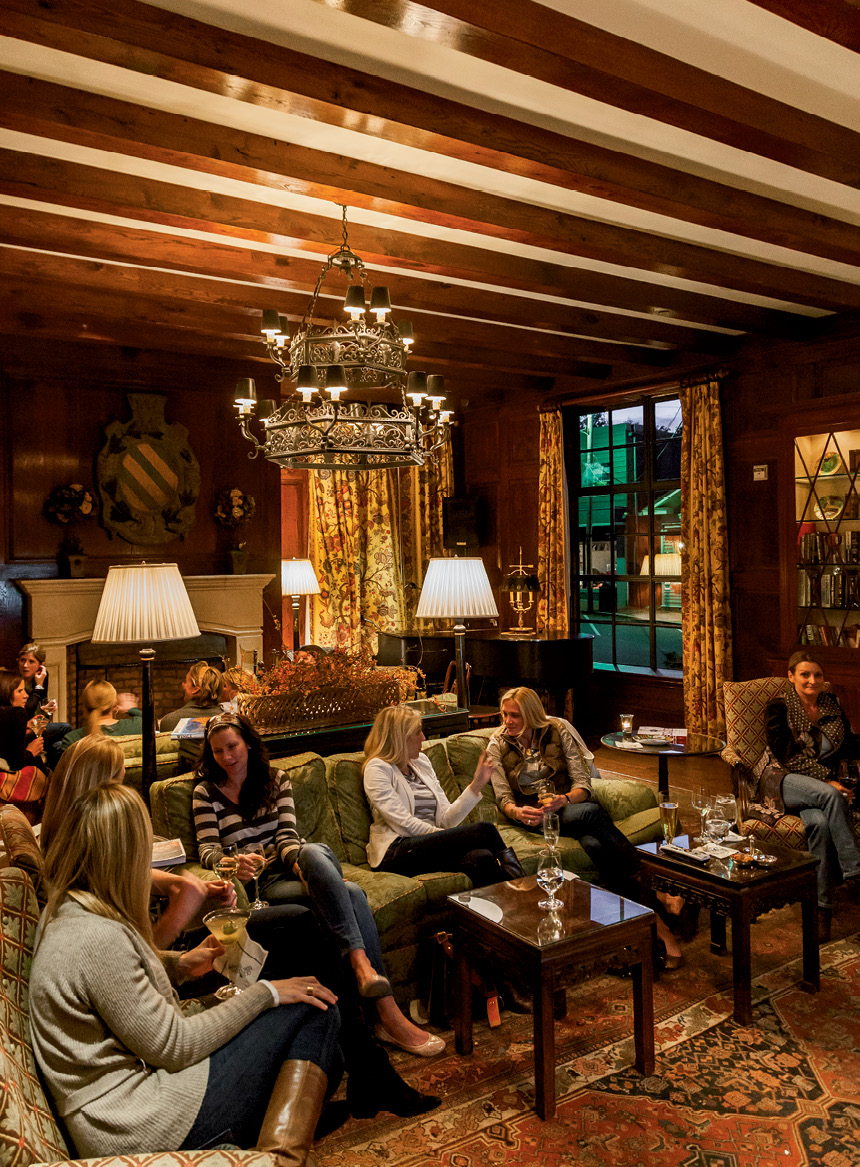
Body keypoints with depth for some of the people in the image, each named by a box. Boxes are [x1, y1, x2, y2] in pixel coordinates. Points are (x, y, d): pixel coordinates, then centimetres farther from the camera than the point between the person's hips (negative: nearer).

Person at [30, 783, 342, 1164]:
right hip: (137, 1128, -10)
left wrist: (178, 964, 8)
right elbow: (173, 1046, -21)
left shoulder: (66, 910, 3)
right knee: (315, 1011, -9)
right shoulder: (98, 939, -27)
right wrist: (265, 993, -13)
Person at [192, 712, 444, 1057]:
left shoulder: (275, 779, 15)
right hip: (261, 883, -3)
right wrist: (233, 863, -27)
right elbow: (208, 850, -3)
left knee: (313, 851, -37)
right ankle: (388, 1010, -41)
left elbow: (287, 836, 4)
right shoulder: (206, 793, 8)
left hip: (293, 867, 3)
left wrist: (302, 864, -19)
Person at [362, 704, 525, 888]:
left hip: (431, 846, 6)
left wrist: (476, 784, 5)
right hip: (396, 852, -6)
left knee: (481, 858, -29)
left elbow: (445, 819, 13)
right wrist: (451, 838, -11)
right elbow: (404, 824, -12)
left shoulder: (421, 762, 20)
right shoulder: (378, 769, -1)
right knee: (484, 830, -22)